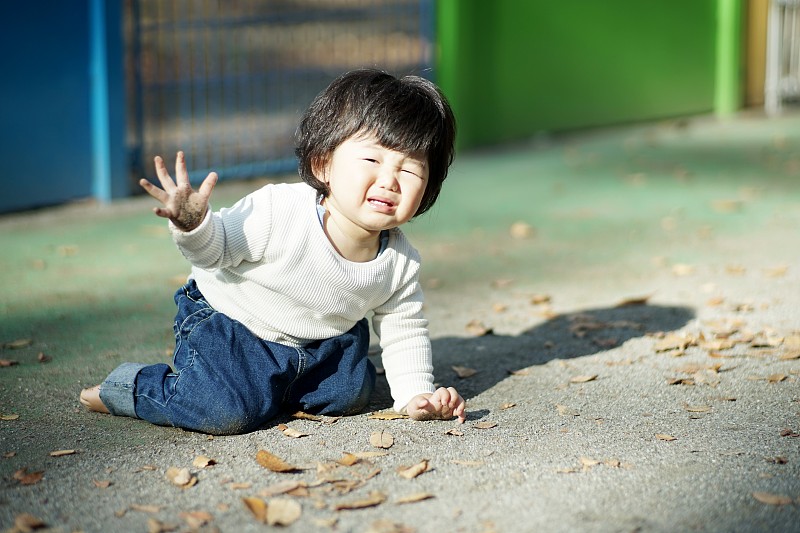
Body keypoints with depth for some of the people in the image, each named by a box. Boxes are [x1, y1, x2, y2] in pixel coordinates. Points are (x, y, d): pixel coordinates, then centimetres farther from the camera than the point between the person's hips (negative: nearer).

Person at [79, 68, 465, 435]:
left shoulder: (400, 263, -16)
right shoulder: (279, 213, -32)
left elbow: (403, 331, -1)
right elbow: (218, 247, -19)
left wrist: (416, 395, -7)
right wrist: (191, 225, -40)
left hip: (318, 342, 6)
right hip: (228, 319, -6)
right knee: (229, 412, -22)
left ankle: (275, 389, 26)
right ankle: (132, 387, 4)